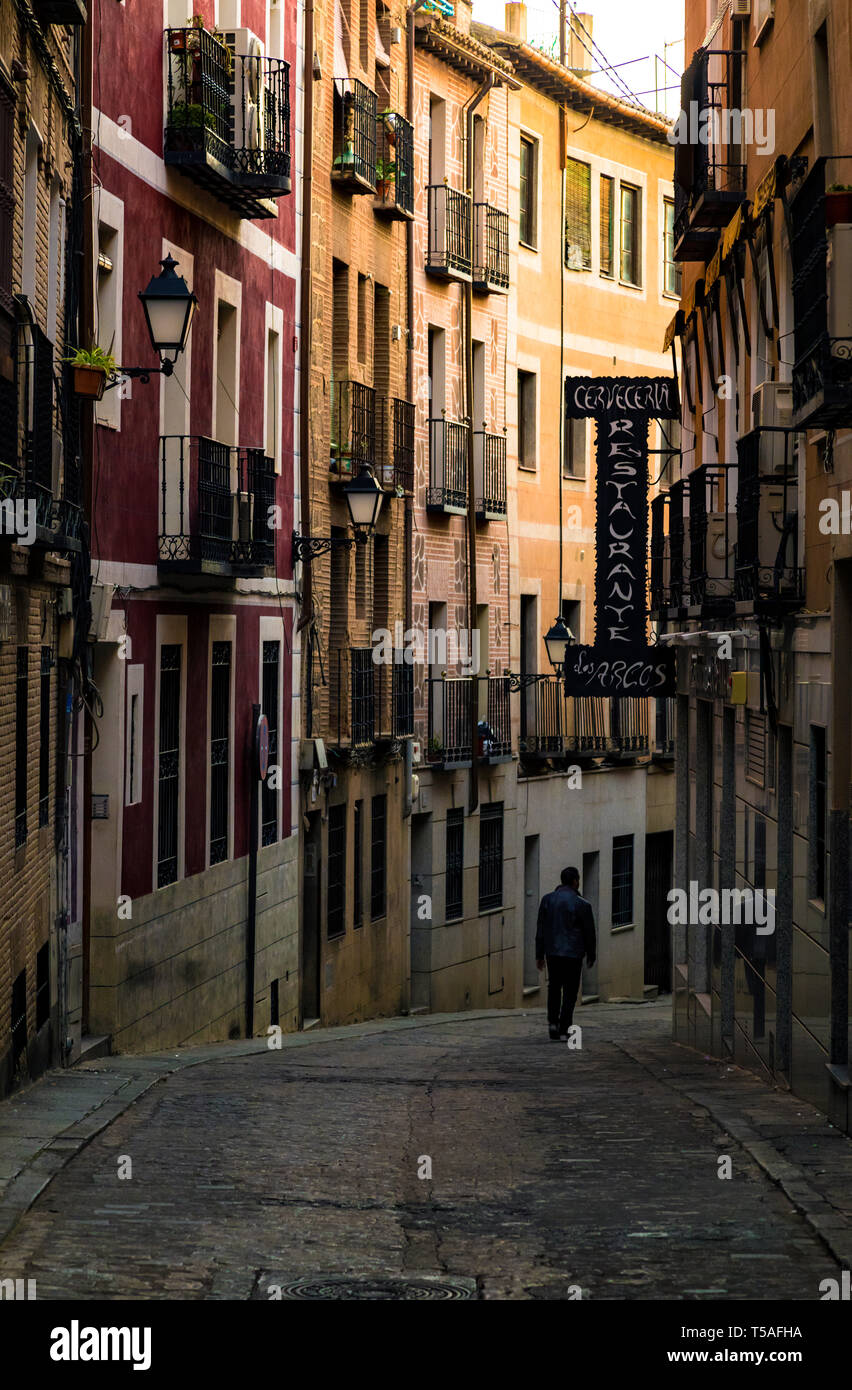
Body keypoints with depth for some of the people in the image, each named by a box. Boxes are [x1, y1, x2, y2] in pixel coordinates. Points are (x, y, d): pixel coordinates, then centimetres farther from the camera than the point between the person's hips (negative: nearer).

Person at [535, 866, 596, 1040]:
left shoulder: (547, 900, 0)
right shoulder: (582, 905, -10)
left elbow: (541, 929, 2)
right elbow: (589, 932, -3)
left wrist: (539, 955, 8)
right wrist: (591, 955, 12)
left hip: (552, 952, 3)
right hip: (573, 953, -3)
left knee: (554, 987, 19)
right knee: (570, 992, 4)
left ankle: (553, 1021, 4)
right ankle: (563, 1030, 1)